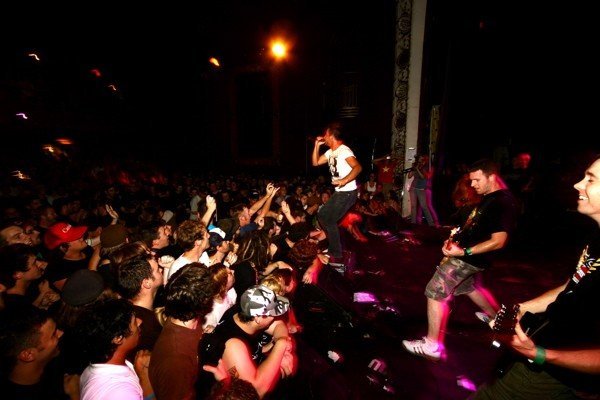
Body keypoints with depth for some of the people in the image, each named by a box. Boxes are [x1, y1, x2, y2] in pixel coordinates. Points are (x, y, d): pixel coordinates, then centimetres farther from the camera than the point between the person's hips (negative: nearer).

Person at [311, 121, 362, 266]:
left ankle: (336, 256, 8)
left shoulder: (344, 150, -18)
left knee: (329, 220, -6)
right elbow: (315, 163, 17)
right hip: (339, 192, 10)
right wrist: (317, 145, 9)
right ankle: (334, 245, 28)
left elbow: (358, 167, -31)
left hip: (348, 193, -10)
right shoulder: (330, 152, 11)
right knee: (322, 215, 16)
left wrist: (344, 181, -42)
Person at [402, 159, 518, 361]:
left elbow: (498, 241, -26)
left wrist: (463, 252, -29)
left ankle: (432, 345, 0)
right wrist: (456, 240, 8)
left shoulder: (503, 203, -22)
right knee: (468, 286, 31)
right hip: (466, 254, 10)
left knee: (435, 291, -8)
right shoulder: (491, 197, 8)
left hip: (469, 258, -10)